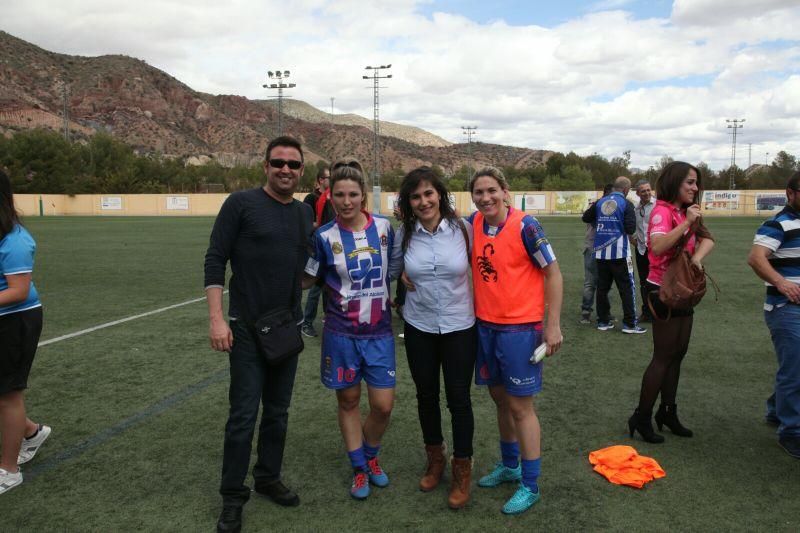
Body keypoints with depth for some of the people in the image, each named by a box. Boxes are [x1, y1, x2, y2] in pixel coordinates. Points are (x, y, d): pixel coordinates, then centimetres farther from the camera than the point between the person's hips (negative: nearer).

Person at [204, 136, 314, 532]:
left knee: (277, 412, 14)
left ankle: (268, 477, 32)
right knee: (243, 415, 0)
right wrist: (216, 318, -14)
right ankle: (232, 496, 16)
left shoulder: (305, 213, 9)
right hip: (247, 329, -5)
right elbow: (215, 260, -9)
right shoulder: (241, 204, -7)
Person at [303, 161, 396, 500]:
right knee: (348, 401, 11)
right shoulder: (325, 237, -7)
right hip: (341, 333, -1)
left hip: (379, 332, 1)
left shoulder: (384, 227, -2)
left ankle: (371, 457, 32)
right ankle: (359, 470, 31)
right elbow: (307, 279, 4)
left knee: (383, 405, 2)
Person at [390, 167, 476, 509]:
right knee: (426, 395, 15)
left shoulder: (463, 229, -10)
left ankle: (462, 470, 24)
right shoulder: (404, 234, -4)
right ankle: (434, 460, 37)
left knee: (459, 399, 4)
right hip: (419, 327, 2)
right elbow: (391, 271, 12)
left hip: (460, 327, -2)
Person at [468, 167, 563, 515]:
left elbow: (553, 274, -10)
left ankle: (530, 485, 18)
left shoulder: (524, 226, -15)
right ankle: (509, 466, 38)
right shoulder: (472, 225, 0)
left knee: (520, 406, 2)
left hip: (520, 327, -6)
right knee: (500, 399, 19)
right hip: (485, 325, 6)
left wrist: (553, 325, -12)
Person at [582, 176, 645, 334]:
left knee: (602, 287, 11)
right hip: (619, 252, -5)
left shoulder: (600, 202, 7)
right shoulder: (626, 204, -7)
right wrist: (622, 227, 8)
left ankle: (603, 321, 15)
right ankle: (629, 323, 2)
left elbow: (585, 218, 15)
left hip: (601, 252, 5)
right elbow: (631, 229, -13)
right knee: (627, 288, 2)